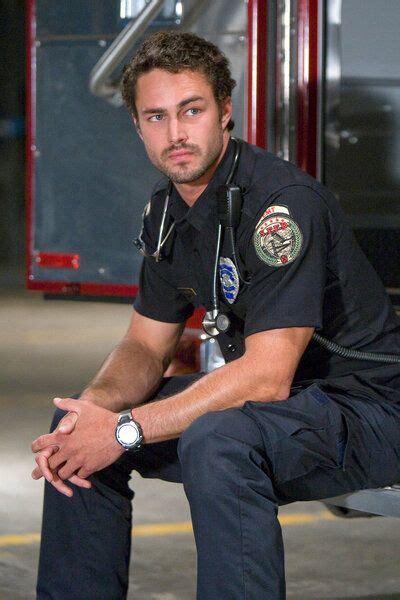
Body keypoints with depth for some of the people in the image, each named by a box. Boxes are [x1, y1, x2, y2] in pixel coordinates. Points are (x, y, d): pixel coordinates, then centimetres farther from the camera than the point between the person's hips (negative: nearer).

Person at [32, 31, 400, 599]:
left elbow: (268, 376, -29)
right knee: (79, 431, 5)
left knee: (215, 439, -37)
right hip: (262, 398, 9)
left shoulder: (282, 201, -24)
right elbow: (148, 345, 10)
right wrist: (95, 407, -13)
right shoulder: (167, 209, 4)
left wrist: (126, 430, -28)